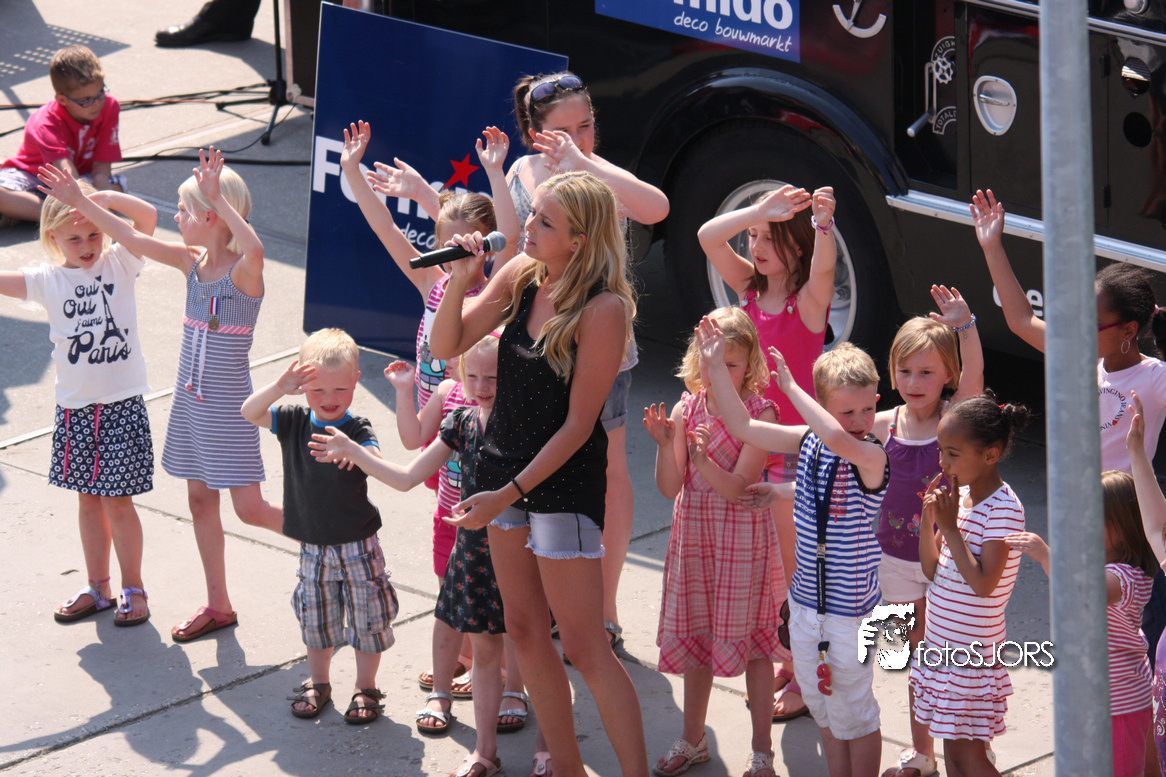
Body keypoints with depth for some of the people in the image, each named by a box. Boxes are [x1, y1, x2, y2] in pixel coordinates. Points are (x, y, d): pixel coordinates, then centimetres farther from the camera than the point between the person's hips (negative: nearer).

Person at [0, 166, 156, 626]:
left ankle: (133, 589, 15)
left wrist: (95, 198, -26)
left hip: (121, 403, -3)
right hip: (74, 407, 3)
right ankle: (98, 588, 27)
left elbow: (148, 217, -19)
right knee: (89, 499, 14)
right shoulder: (47, 281, 0)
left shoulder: (118, 264, -6)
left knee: (117, 501, 0)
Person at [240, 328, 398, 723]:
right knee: (315, 617, 13)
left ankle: (366, 688, 21)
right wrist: (279, 388, -32)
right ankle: (318, 683, 32)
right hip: (313, 546, 3)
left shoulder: (357, 429, -12)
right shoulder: (294, 423, -3)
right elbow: (249, 412, -14)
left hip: (358, 545, -3)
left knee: (368, 616, 4)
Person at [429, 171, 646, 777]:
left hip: (565, 482, -7)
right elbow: (445, 347, 3)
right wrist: (460, 277, -13)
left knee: (582, 646, -5)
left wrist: (508, 494, -17)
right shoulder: (521, 277, -1)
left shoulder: (603, 308, -21)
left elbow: (578, 424, -18)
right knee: (525, 630, 14)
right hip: (503, 466, 7)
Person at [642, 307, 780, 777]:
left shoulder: (760, 412, -12)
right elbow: (670, 487, -4)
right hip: (693, 535, 4)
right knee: (695, 636, 15)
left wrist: (703, 458, -32)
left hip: (743, 539, -4)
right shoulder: (687, 408, 0)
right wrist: (664, 444, -21)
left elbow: (736, 488, -18)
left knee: (749, 640, 2)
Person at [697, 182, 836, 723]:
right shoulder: (750, 287, 4)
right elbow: (708, 237, -8)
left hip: (796, 450, -6)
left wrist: (823, 225, -53)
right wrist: (762, 210, -22)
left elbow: (823, 267, -34)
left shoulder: (808, 298, -12)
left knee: (795, 574, 1)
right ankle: (788, 664, 29)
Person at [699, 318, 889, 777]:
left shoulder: (871, 458, -21)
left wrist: (791, 387, -32)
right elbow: (742, 427, 5)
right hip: (806, 602, 7)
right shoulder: (808, 443, -1)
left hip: (850, 609, -7)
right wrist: (716, 370, -2)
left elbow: (837, 439, -43)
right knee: (823, 707, 18)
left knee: (853, 712, 4)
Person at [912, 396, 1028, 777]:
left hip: (973, 652, -8)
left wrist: (950, 527, -21)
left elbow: (983, 584, -26)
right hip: (942, 646, 8)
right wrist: (929, 517, -5)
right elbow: (932, 570, 10)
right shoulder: (959, 495, 5)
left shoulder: (1004, 509, -19)